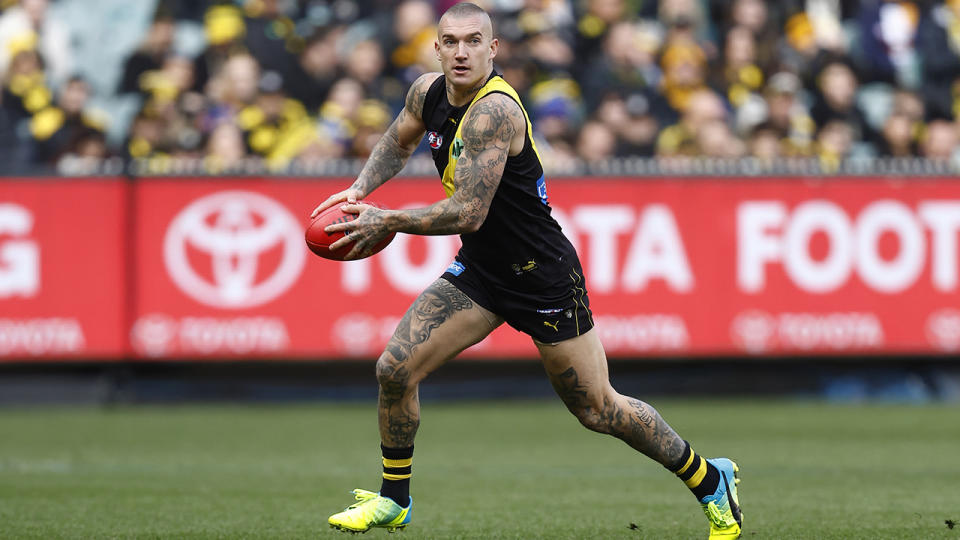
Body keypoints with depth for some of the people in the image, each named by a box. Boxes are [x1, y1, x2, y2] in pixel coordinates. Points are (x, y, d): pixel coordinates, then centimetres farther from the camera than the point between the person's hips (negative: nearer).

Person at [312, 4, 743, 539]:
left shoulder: (494, 112, -28)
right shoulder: (429, 93, -2)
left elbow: (469, 213, -32)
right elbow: (400, 140, 22)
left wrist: (387, 222, -23)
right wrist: (360, 190, 5)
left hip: (544, 275, -7)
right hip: (480, 271, 7)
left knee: (599, 410, 2)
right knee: (395, 369, -5)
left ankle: (711, 480, 22)